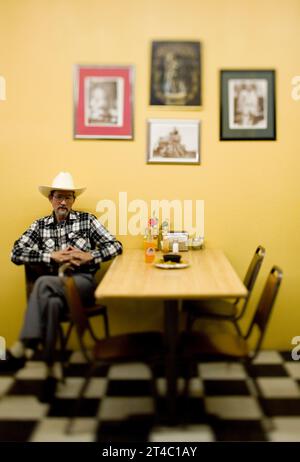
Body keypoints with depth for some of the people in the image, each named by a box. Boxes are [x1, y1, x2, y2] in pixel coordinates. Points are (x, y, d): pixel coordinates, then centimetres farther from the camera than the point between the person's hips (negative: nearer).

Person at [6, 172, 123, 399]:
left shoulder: (87, 220, 9)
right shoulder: (40, 225, 14)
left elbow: (116, 246, 4)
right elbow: (16, 254, 1)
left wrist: (90, 256, -12)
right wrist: (52, 256, -11)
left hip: (84, 282, -2)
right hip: (54, 286, 2)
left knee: (43, 283, -32)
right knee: (52, 303, -36)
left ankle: (24, 345, -29)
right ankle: (50, 369, -31)